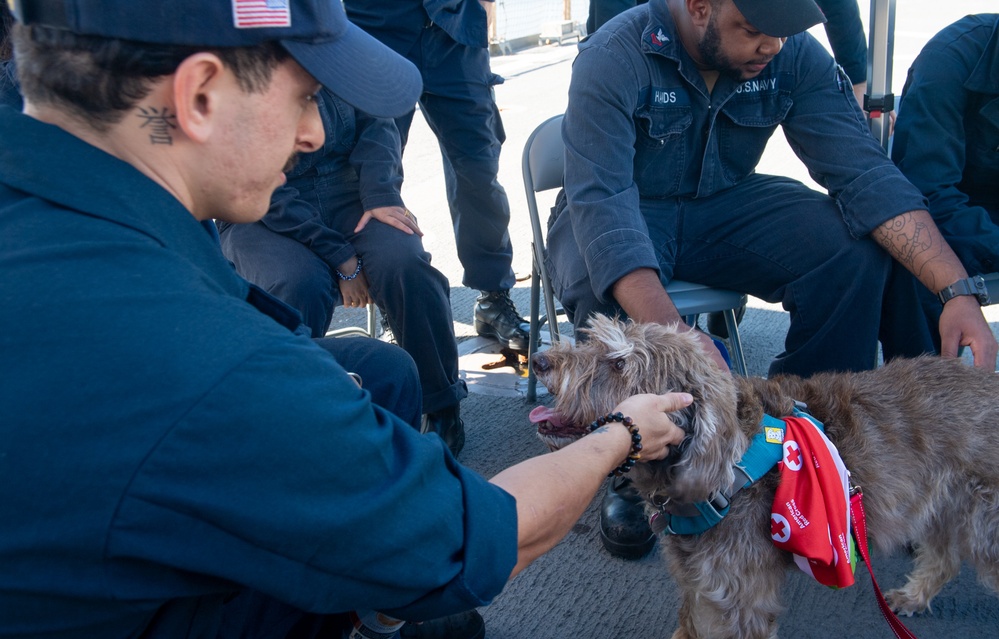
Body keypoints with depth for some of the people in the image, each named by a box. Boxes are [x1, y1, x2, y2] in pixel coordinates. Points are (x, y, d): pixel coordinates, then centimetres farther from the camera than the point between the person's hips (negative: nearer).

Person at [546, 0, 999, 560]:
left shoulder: (794, 54, -13)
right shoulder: (613, 59, -25)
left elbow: (863, 170, -19)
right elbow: (601, 203, -35)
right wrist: (673, 333, -51)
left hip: (727, 203, 4)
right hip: (626, 216, -3)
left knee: (861, 246, -22)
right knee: (605, 297, -38)